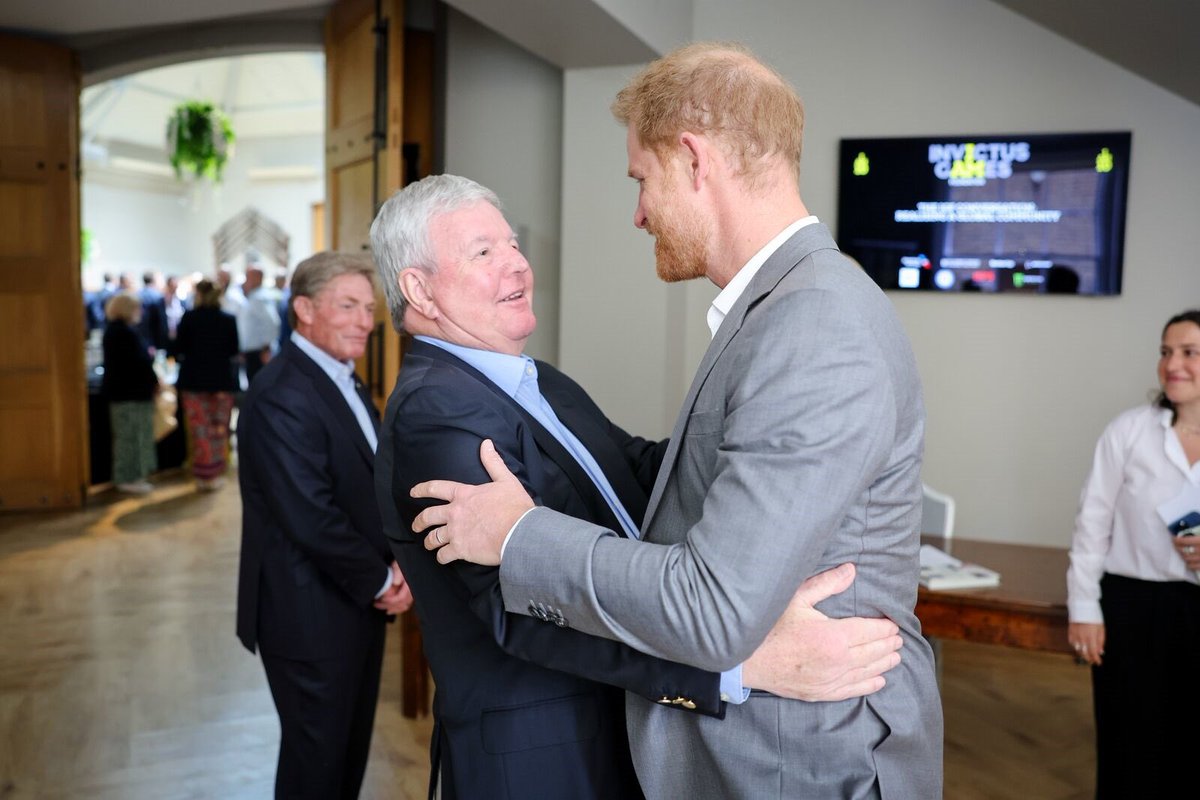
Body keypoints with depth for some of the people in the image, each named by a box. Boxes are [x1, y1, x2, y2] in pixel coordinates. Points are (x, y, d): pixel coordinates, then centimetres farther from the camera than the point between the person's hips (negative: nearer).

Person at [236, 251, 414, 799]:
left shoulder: (346, 383, 9)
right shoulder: (282, 395, -22)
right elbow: (312, 519, -27)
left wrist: (399, 558, -5)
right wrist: (382, 581, -13)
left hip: (359, 605, 9)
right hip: (312, 614, -9)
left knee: (351, 749, 22)